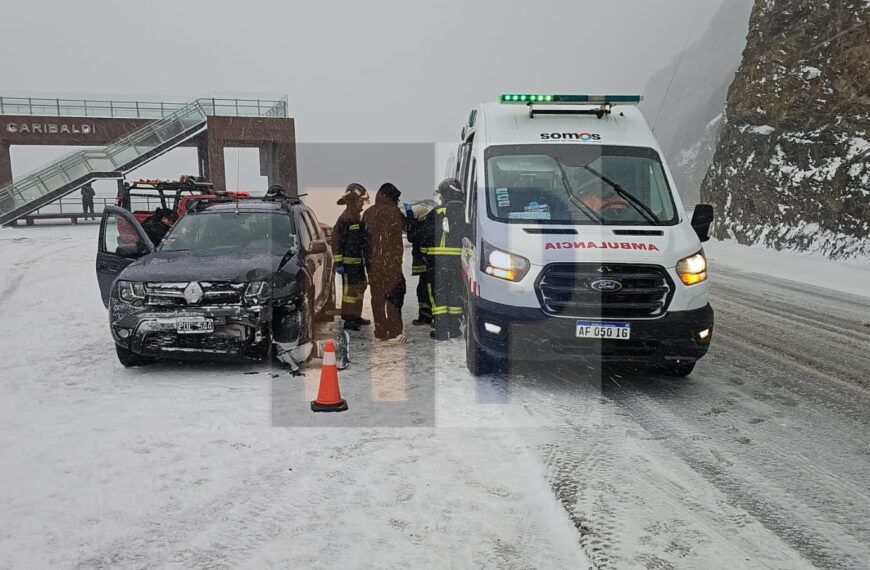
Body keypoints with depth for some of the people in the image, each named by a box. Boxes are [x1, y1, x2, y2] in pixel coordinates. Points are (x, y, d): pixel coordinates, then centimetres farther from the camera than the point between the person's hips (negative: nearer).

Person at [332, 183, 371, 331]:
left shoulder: (358, 218, 13)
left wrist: (365, 258, 24)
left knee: (360, 287, 16)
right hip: (348, 262, -9)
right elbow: (336, 241, -17)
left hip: (358, 260, 10)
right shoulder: (344, 219, -16)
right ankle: (348, 320, 1)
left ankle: (356, 316, 27)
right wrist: (338, 263, -19)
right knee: (350, 289, -6)